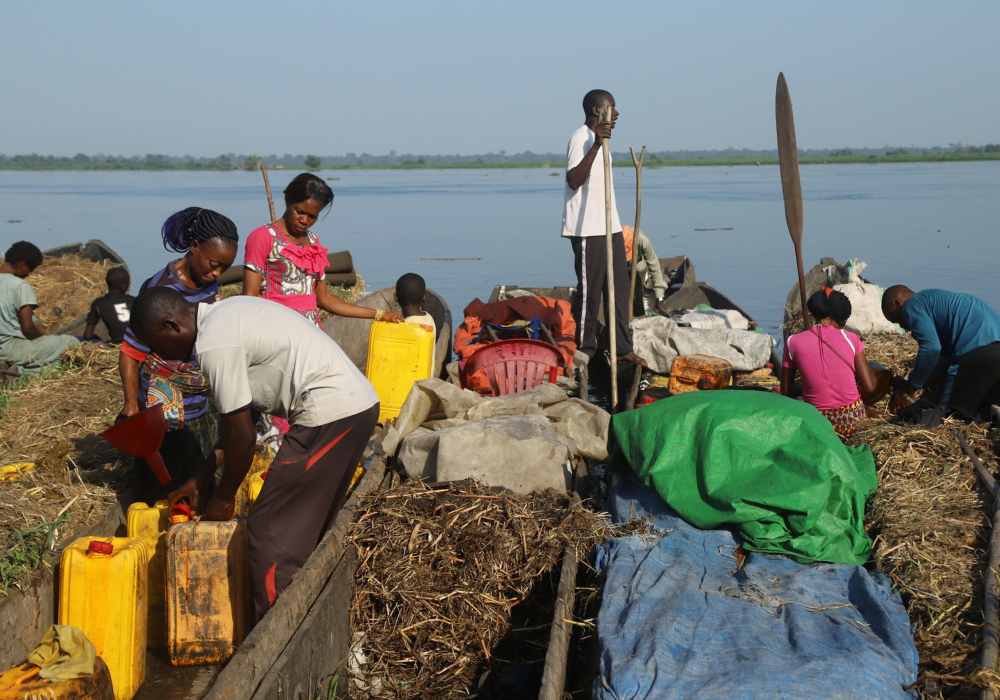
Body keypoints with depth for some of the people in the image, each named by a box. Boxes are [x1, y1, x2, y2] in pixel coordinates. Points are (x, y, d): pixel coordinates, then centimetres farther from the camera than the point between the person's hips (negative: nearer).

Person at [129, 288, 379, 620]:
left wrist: (224, 498, 6)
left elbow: (242, 435, -10)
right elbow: (243, 412, 22)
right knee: (306, 530, 18)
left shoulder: (214, 344, -14)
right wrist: (203, 477, 24)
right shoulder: (225, 315, 16)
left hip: (330, 414, -10)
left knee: (270, 532, -2)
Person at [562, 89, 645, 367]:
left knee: (619, 288, 9)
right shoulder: (581, 138, -14)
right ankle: (585, 349, 8)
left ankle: (623, 347, 14)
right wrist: (595, 146, -35)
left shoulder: (600, 137, 18)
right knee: (589, 290, -3)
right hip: (587, 229, -10)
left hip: (609, 226, 10)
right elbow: (574, 180, -28)